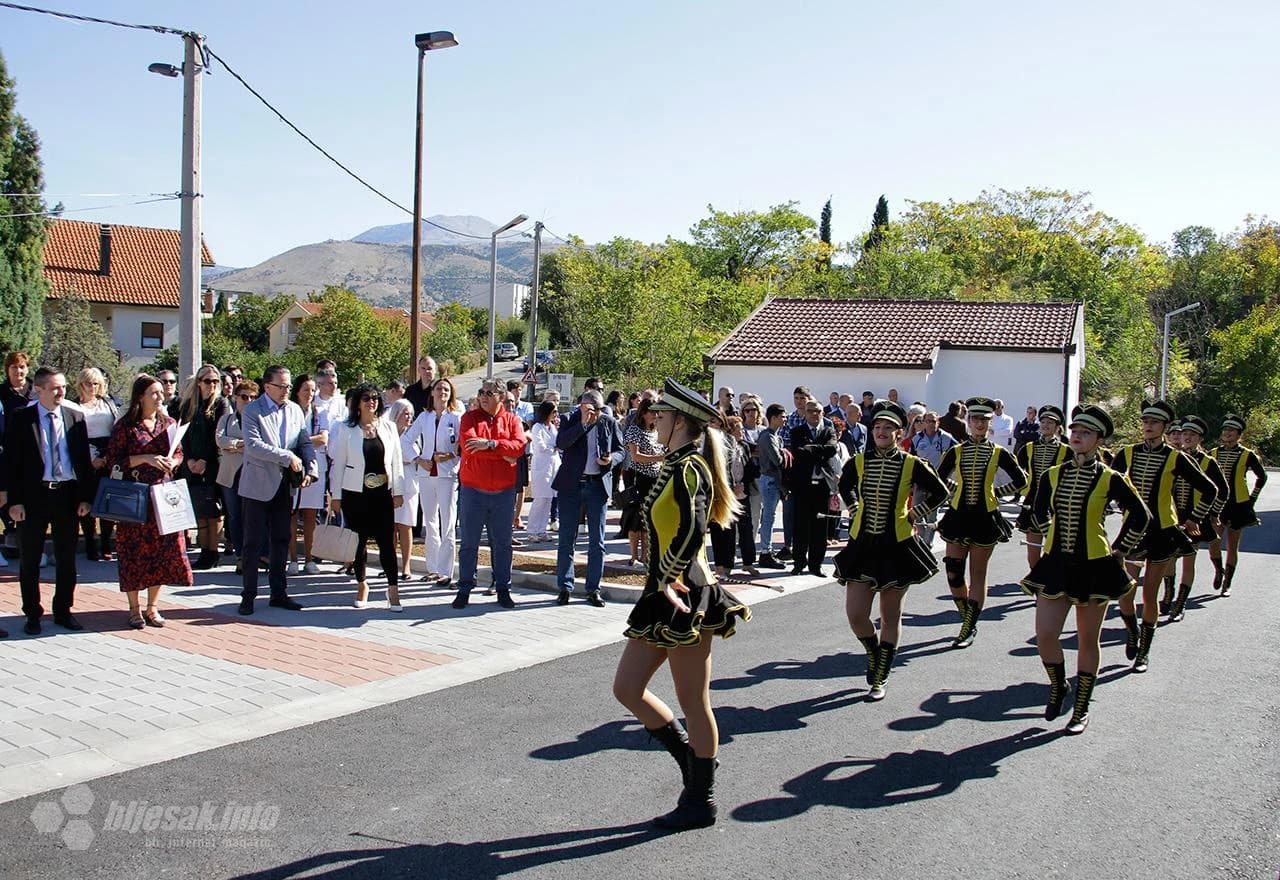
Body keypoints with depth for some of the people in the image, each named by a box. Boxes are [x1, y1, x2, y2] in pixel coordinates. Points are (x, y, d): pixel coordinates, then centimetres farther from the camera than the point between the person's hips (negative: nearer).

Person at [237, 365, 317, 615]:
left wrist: (310, 470, -8)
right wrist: (287, 457, -21)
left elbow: (305, 443, 8)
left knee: (281, 540, 11)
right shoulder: (252, 411, -8)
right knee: (254, 542, 0)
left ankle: (279, 593, 20)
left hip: (284, 486, 5)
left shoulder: (295, 410, 8)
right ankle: (248, 595, 9)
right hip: (258, 486, -5)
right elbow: (253, 445, -20)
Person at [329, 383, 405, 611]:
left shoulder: (389, 428, 7)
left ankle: (393, 590, 0)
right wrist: (335, 495, 0)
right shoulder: (346, 429, 1)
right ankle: (362, 585, 23)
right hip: (355, 494, -1)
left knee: (387, 542, -4)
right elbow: (339, 463, 2)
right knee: (359, 541, 7)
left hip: (382, 493, 1)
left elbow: (396, 461, 8)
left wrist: (398, 491, 4)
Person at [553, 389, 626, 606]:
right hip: (571, 484, -1)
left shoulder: (610, 423, 4)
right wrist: (582, 424, -22)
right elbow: (560, 443, -17)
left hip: (598, 484, 1)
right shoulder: (571, 420, -1)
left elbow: (621, 450, 10)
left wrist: (611, 459, -11)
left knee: (597, 541, 5)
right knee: (567, 538, 3)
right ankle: (565, 587, 12)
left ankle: (593, 589, 14)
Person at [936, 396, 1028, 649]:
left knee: (977, 575, 3)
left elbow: (1021, 481, 6)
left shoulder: (999, 453, -1)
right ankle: (970, 623, 20)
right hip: (958, 516, 2)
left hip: (985, 518, -2)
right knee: (953, 574, -2)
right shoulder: (956, 452, 3)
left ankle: (969, 630, 8)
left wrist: (996, 492, 2)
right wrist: (956, 490, 3)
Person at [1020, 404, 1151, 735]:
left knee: (1088, 640, 8)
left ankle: (1081, 708, 22)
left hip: (1094, 567, -3)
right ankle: (1058, 686, 23)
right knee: (1045, 636, -6)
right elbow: (1040, 512, 20)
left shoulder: (1110, 479, -7)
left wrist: (1120, 548, 2)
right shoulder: (1053, 475, 2)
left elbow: (1140, 515, 2)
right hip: (1056, 563, 3)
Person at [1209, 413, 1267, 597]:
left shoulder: (1247, 455, -3)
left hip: (1238, 506, -2)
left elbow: (1262, 477, 8)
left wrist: (1252, 499, 4)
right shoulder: (1213, 454, 4)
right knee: (1213, 544, -5)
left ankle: (1227, 584, 16)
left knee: (1232, 547, 5)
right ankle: (1218, 570, 25)